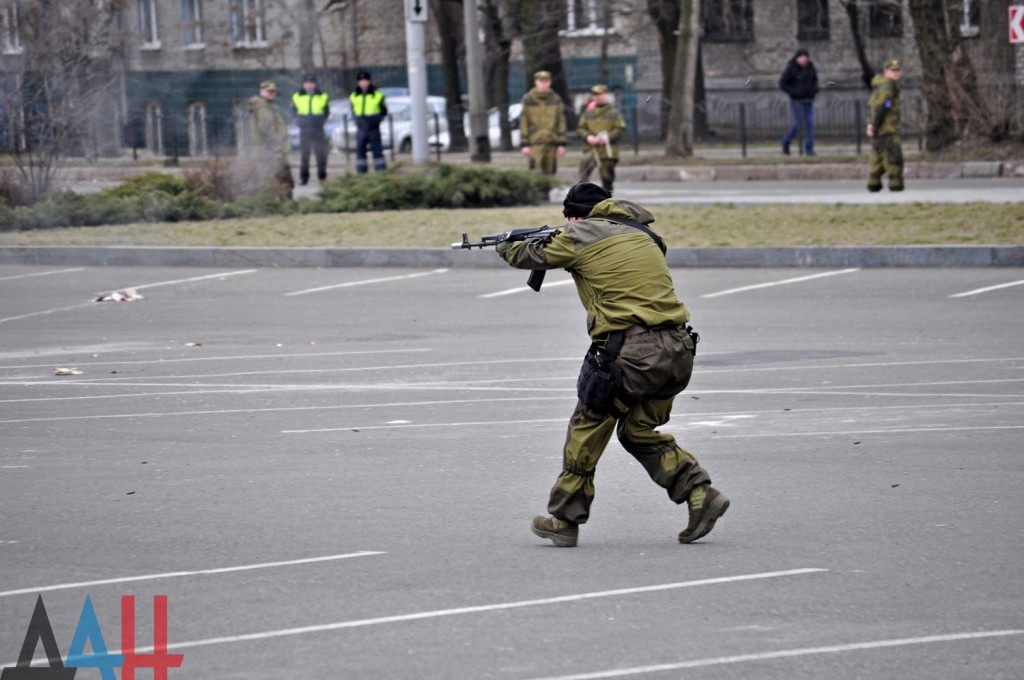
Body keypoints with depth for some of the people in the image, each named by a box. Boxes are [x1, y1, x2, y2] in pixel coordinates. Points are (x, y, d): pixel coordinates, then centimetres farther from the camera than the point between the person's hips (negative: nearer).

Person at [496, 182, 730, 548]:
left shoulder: (579, 237, 2)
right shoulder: (640, 233, 20)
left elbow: (532, 255, 17)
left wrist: (506, 246, 40)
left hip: (632, 351, -7)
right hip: (678, 350, 7)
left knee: (587, 427, 8)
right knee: (638, 431, 21)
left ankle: (564, 520, 12)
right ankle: (701, 494, 8)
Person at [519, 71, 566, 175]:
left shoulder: (556, 99, 8)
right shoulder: (528, 100, 2)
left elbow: (561, 122, 9)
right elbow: (524, 123, 1)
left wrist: (561, 144, 4)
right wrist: (525, 144, -4)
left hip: (552, 142, 3)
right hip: (535, 142, -3)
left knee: (550, 173, 4)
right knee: (537, 174, -13)